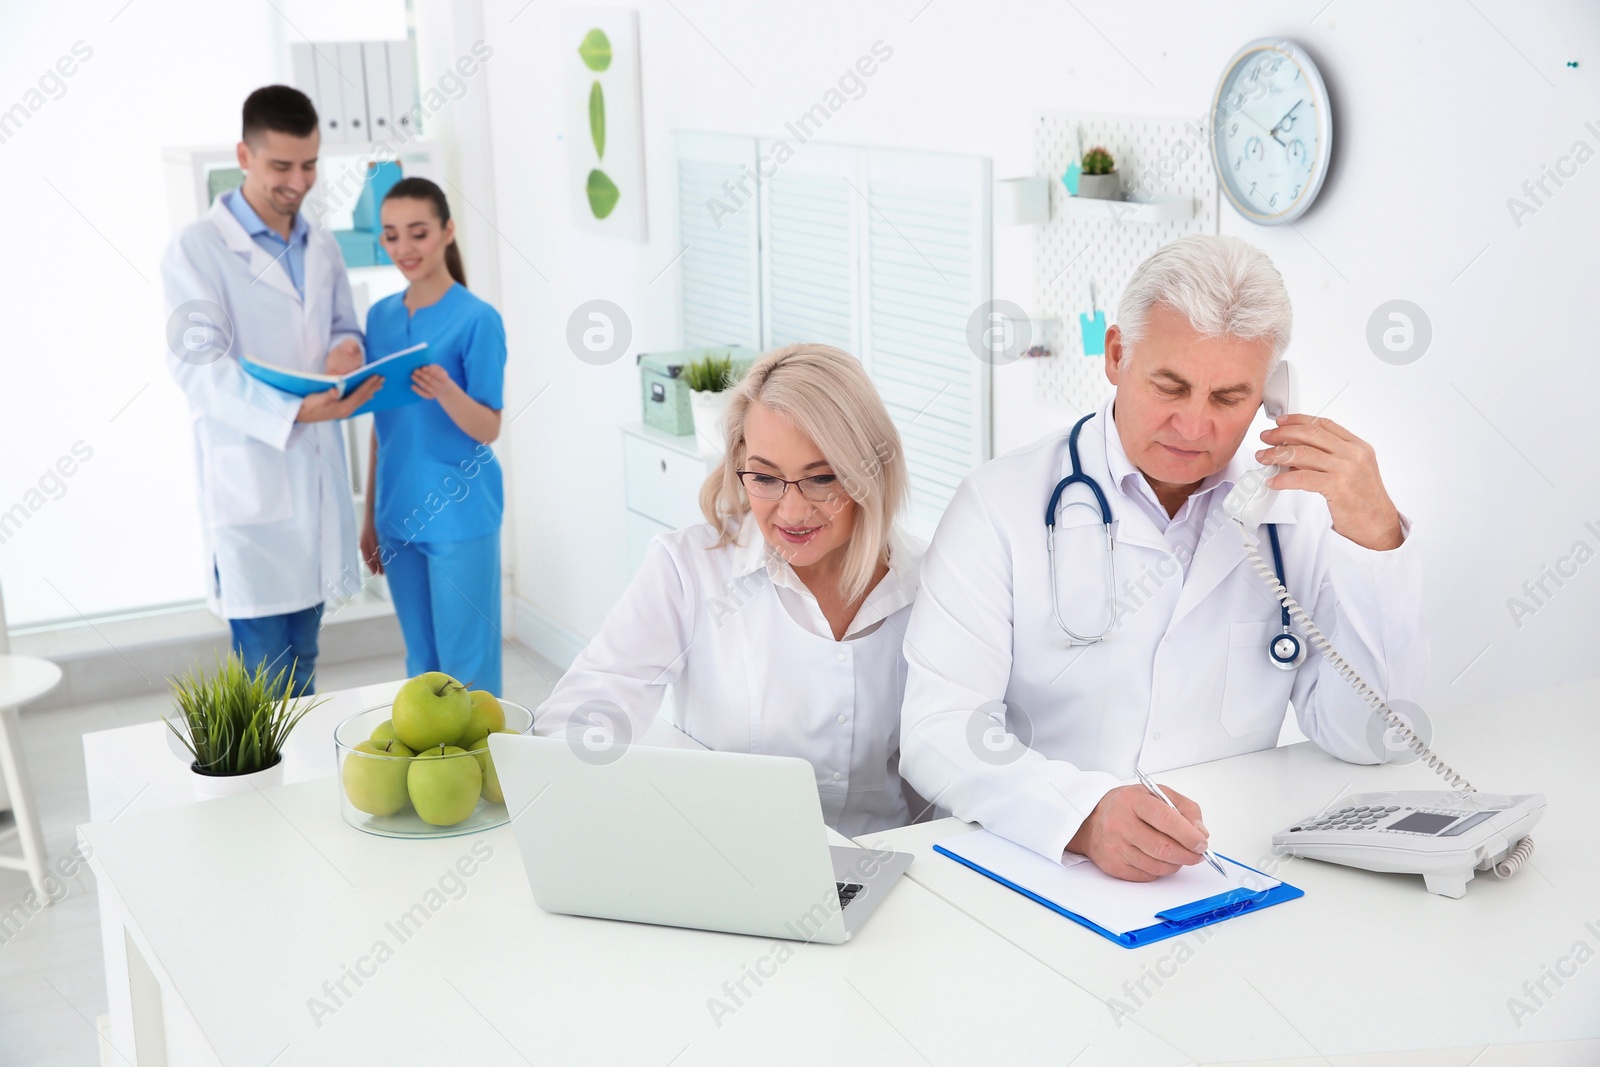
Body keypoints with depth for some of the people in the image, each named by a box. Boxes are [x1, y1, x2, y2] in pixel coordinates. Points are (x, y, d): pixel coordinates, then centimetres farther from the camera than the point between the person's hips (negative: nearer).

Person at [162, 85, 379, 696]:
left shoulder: (322, 249, 14)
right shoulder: (197, 249, -7)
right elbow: (198, 365, -15)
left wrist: (347, 348, -3)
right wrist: (294, 412, -28)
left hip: (317, 473, 6)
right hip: (249, 479, -6)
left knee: (302, 665, 14)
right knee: (266, 676, -4)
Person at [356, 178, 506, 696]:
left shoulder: (477, 319, -9)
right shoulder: (380, 317, 8)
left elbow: (488, 429, -11)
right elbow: (380, 427, 13)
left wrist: (446, 392, -30)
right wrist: (370, 517, 14)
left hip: (460, 514, -5)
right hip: (398, 515, 6)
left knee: (466, 665, 0)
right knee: (422, 662, 14)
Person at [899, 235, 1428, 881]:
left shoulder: (1294, 510, 5)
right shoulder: (1002, 504, -5)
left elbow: (1365, 739, -1)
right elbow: (938, 730, -14)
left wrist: (1374, 533, -11)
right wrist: (1085, 813, -32)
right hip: (1033, 862, -3)